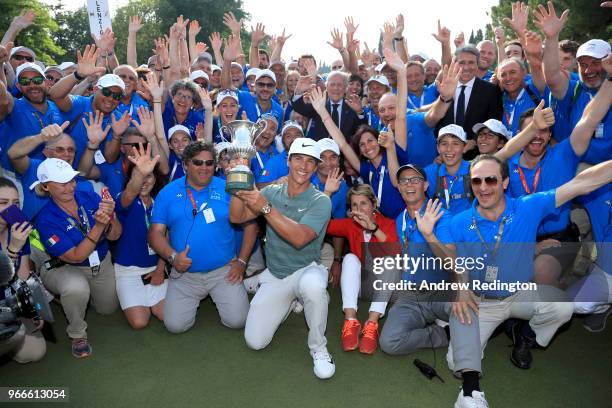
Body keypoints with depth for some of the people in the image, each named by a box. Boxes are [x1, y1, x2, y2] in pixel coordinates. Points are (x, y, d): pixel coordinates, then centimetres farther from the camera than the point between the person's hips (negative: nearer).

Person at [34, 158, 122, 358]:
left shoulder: (90, 198, -16)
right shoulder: (46, 219, -24)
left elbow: (114, 236, -17)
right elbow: (76, 257, -28)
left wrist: (109, 219, -39)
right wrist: (98, 226, -39)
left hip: (102, 264, 4)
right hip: (64, 268, -4)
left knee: (108, 309, 18)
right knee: (77, 288, -38)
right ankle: (77, 334, -7)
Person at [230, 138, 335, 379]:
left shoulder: (320, 201, -13)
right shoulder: (271, 192, 1)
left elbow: (299, 238, -29)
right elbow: (236, 217, -8)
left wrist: (266, 208, -37)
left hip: (306, 270, -4)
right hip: (274, 276, 4)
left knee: (312, 284, -41)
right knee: (255, 342, -2)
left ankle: (318, 348, -13)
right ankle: (288, 303, 26)